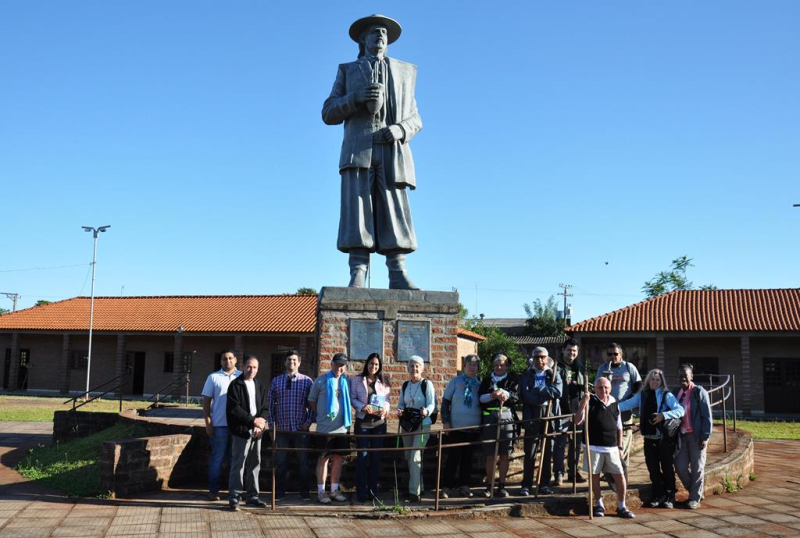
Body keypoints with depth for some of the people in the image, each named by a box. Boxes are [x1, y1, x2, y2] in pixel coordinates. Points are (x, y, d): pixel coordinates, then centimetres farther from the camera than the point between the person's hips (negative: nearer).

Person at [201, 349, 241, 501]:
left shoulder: (241, 377, 6)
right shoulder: (213, 377, 2)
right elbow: (206, 401, 2)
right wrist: (208, 423, -4)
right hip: (219, 425, -2)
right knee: (217, 458, 4)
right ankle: (213, 490, 11)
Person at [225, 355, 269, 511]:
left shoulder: (260, 386, 15)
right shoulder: (235, 385, -3)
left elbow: (265, 408, 12)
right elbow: (234, 409, -12)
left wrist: (261, 421, -7)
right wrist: (253, 420, -13)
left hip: (256, 432, 6)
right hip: (241, 431, -6)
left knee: (255, 465, 10)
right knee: (238, 465, -5)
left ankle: (252, 496, 19)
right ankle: (234, 498, 2)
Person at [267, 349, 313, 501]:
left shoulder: (307, 381, 1)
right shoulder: (276, 381, 6)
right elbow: (271, 403, 8)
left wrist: (308, 422, -6)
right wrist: (272, 423, 2)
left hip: (301, 429, -1)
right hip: (281, 429, 1)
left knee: (303, 461, 6)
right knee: (280, 462, 7)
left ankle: (304, 492, 18)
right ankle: (279, 492, 19)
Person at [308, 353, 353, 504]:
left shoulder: (347, 382, 6)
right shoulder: (321, 380, -2)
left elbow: (351, 401, 13)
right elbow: (312, 400, 4)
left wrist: (348, 419, 5)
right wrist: (320, 415, 2)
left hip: (342, 427, 4)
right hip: (325, 428, -4)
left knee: (338, 458, 10)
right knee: (323, 458, 2)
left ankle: (334, 490, 20)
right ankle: (321, 491, 10)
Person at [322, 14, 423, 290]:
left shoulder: (405, 71, 27)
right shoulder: (347, 70, 24)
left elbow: (415, 119, 20)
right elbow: (328, 113, 13)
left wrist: (400, 130, -4)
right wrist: (356, 98, -6)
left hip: (393, 152, 1)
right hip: (358, 150, 0)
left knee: (395, 211, -11)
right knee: (357, 209, -13)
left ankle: (398, 274, -15)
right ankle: (358, 273, -18)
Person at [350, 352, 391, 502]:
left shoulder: (383, 381, 11)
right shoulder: (357, 380, 3)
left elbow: (387, 399, 10)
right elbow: (352, 398, -1)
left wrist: (385, 409, -11)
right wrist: (363, 406, -17)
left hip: (379, 422, 3)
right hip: (362, 421, -2)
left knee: (376, 456, 5)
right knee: (363, 456, -4)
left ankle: (372, 489, 13)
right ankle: (361, 491, 2)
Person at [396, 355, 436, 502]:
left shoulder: (427, 384, -8)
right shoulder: (405, 385, 9)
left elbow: (431, 404, -13)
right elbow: (400, 403, 12)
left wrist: (427, 411, -33)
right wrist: (399, 410, -10)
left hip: (422, 425, -6)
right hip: (407, 424, 6)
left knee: (415, 457, -13)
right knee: (409, 458, 12)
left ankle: (414, 491, -8)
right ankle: (419, 487, 27)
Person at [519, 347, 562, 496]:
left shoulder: (554, 375, 11)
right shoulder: (527, 375, 7)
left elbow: (557, 392, -9)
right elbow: (526, 396, -9)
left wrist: (538, 391, -12)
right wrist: (546, 395, -13)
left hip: (550, 416, 2)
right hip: (532, 417, -2)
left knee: (547, 452, 7)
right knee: (530, 453, -1)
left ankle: (544, 484, 16)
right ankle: (526, 485, 4)